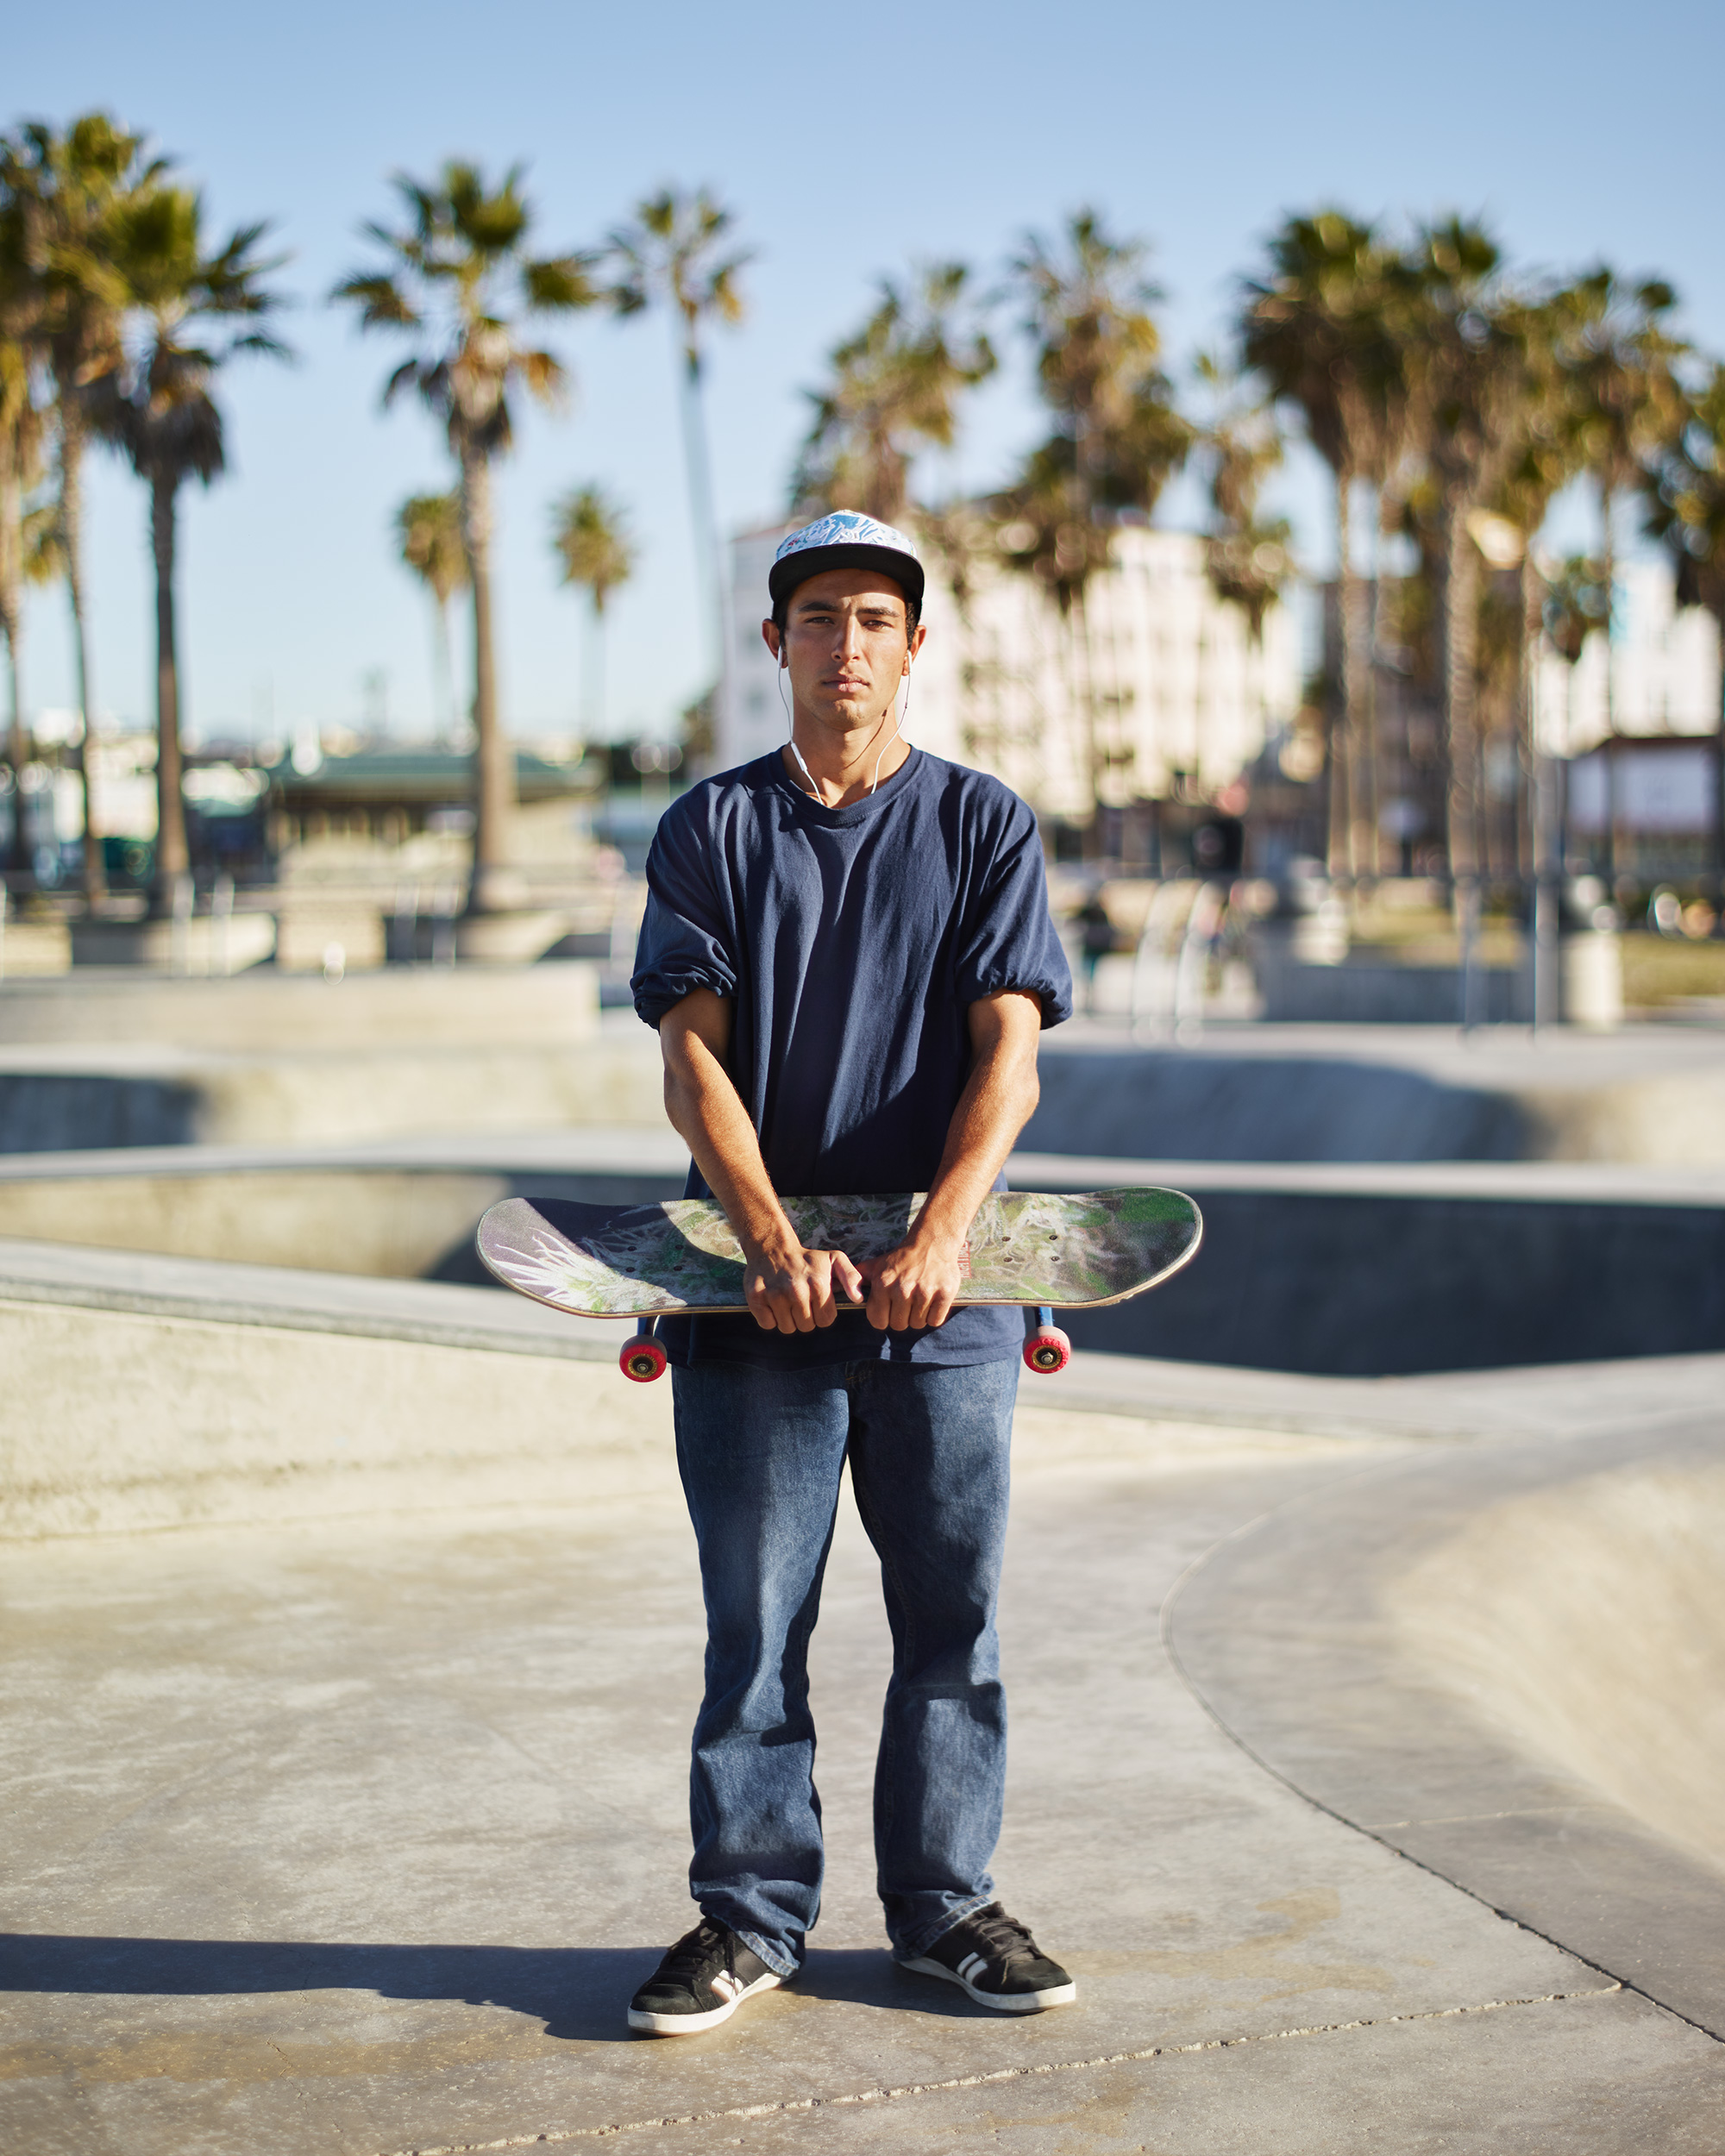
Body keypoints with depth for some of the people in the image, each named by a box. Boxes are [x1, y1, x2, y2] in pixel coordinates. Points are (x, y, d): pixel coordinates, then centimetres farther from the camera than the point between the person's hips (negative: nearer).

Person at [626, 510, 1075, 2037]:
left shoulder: (985, 825, 7)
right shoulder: (713, 828, 8)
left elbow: (1008, 1057, -3)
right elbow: (693, 1057, -1)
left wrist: (940, 1236, -19)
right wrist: (773, 1243, -16)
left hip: (944, 1286, 0)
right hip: (757, 1284, 0)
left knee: (953, 1612, 7)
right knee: (754, 1617, 3)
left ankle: (945, 1901, 20)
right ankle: (751, 1915, 15)